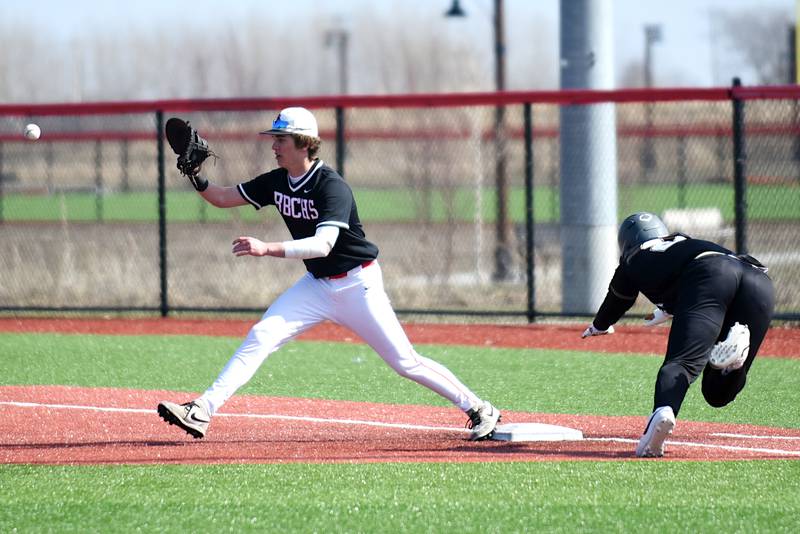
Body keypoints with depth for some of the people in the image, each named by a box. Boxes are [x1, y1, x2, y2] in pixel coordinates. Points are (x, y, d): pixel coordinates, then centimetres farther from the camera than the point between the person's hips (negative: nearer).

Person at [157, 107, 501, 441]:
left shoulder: (332, 187, -24)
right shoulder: (277, 182, -1)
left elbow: (323, 244, -37)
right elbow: (222, 199, 6)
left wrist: (266, 249, -47)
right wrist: (197, 178, -16)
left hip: (358, 285, -6)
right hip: (317, 285, 6)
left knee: (405, 362, -5)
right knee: (261, 337, -10)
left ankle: (479, 410, 9)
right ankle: (202, 412, -15)